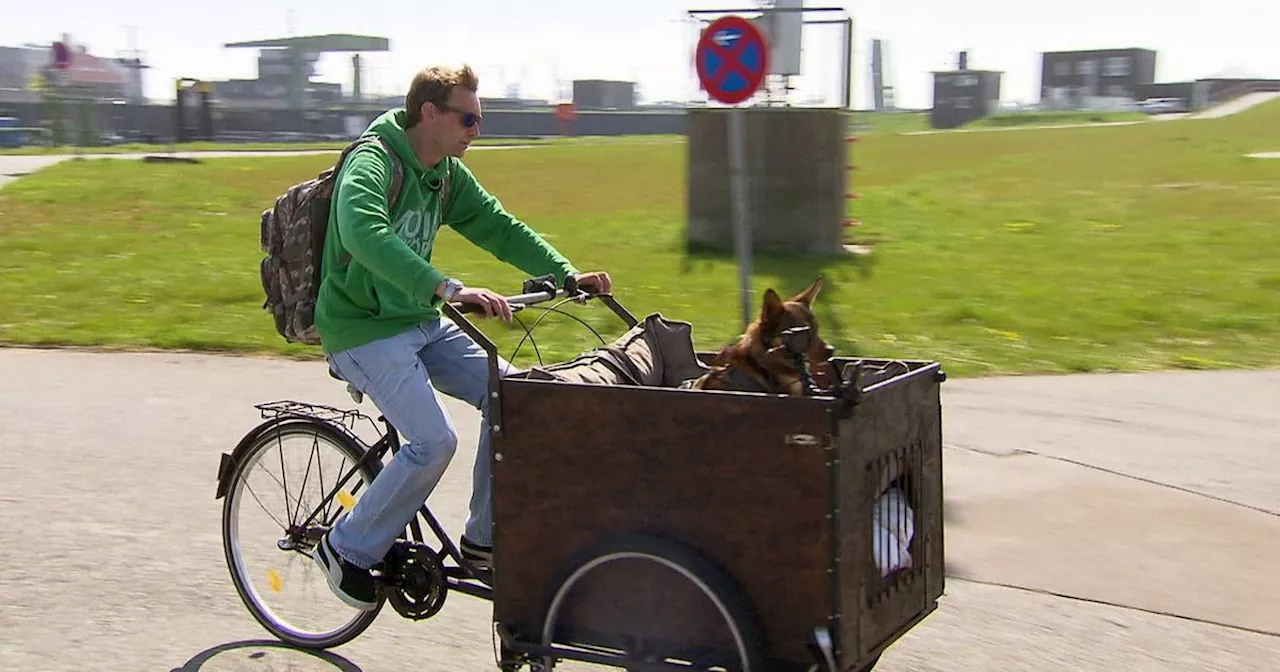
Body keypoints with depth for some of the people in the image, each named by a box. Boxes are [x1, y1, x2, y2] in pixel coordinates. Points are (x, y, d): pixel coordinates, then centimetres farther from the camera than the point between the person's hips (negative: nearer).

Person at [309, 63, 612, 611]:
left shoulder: (447, 174, 7)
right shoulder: (371, 163, -20)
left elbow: (498, 227, 10)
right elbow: (364, 233, -39)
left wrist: (567, 275, -3)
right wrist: (447, 289, -49)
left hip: (420, 320, 8)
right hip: (363, 330, -8)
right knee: (433, 441, -22)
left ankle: (484, 539, 7)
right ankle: (348, 550, 0)